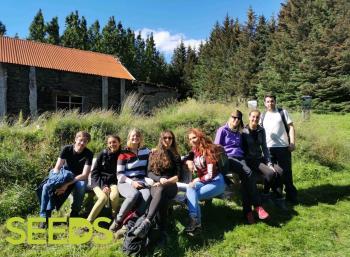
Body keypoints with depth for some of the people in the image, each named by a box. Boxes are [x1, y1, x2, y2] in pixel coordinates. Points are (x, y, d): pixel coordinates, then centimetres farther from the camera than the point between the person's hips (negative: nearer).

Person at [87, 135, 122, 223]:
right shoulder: (103, 154, -3)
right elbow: (94, 172, -1)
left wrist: (109, 187, -11)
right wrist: (103, 186, -14)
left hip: (112, 182, 1)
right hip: (99, 181, -1)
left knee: (115, 195, -31)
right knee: (103, 197, -30)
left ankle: (114, 217, -3)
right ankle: (88, 221, -15)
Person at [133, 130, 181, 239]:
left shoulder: (176, 156, 15)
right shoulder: (154, 154, 16)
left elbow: (178, 176, 6)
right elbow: (149, 173, 8)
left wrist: (166, 182, -11)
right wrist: (160, 179, -12)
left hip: (171, 186, -1)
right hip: (156, 184, 1)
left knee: (161, 190, -40)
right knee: (161, 199, -38)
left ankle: (147, 222, -56)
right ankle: (162, 230, -45)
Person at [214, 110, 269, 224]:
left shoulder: (239, 133, 25)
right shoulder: (222, 130, 8)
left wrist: (243, 156, 11)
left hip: (240, 158, 5)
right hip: (228, 158, -5)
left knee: (245, 178, -26)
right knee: (248, 173, -30)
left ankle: (247, 211, -27)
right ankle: (257, 206, -26)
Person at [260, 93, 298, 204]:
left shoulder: (282, 112, 4)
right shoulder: (263, 116, 12)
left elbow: (291, 127, -1)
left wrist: (292, 142, -10)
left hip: (283, 147, -3)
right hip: (268, 148, 4)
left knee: (286, 172, 3)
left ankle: (291, 196, 16)